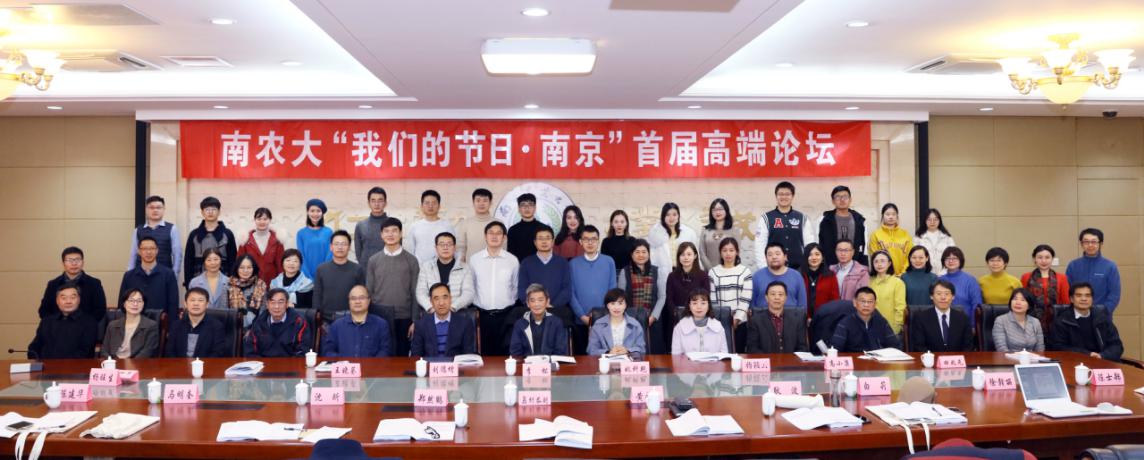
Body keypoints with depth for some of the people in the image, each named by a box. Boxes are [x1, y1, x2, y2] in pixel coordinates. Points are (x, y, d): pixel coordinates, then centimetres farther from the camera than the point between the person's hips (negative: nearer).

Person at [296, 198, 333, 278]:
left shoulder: (329, 232, 2)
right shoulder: (301, 233, 3)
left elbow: (330, 256, -1)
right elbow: (301, 257, 0)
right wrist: (308, 277, -9)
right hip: (307, 276, 0)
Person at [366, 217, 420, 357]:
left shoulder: (411, 260, 2)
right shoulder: (373, 261, 5)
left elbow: (415, 293, 1)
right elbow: (369, 292, 7)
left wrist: (415, 320, -3)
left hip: (403, 318, -1)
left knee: (402, 356, 5)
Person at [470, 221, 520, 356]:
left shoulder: (513, 260, 0)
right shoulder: (474, 259, 0)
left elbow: (516, 287, 10)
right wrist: (475, 305, 10)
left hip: (505, 315, 0)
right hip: (482, 314, 0)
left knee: (503, 353, 5)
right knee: (484, 352, 6)